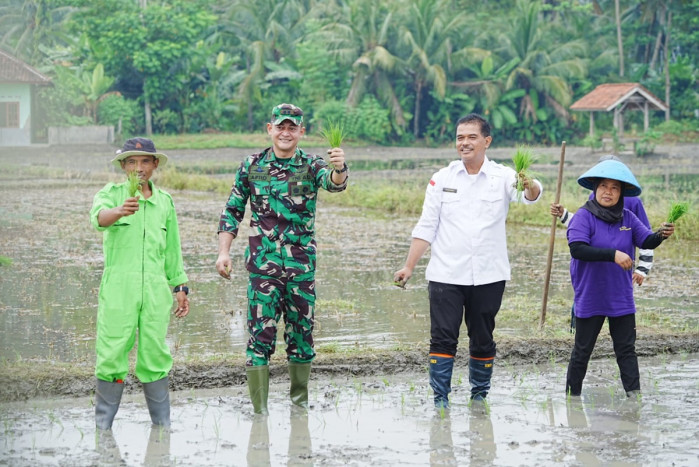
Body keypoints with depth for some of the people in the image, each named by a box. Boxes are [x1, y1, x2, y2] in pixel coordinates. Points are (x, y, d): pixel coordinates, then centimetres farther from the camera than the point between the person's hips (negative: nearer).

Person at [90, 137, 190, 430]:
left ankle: (162, 423, 14)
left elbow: (173, 250, 19)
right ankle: (103, 425, 4)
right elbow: (98, 216, -22)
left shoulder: (165, 202, 13)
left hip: (155, 290, 3)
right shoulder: (111, 194, 2)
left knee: (156, 356, 4)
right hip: (118, 288, -3)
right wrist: (120, 211, -43)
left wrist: (180, 287, 17)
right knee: (112, 354, -5)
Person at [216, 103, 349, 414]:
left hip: (302, 266, 1)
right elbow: (232, 211, 10)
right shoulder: (252, 166, 4)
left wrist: (339, 169, -45)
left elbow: (333, 183, -22)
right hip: (263, 265, -1)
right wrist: (224, 251, 0)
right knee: (261, 335, -5)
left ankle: (299, 401, 23)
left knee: (301, 334, 8)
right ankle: (259, 409, -2)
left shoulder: (310, 166, 0)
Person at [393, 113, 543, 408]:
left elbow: (530, 196, -19)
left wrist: (530, 185, -44)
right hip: (446, 274, 0)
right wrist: (409, 267, -1)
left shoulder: (502, 177, 1)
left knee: (483, 339, 10)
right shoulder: (442, 179, 5)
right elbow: (426, 227, 6)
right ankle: (440, 397, -1)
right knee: (442, 338, -6)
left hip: (488, 275, 0)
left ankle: (479, 395, 23)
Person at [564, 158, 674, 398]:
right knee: (582, 350, 8)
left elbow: (646, 241, -3)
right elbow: (577, 248, -25)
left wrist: (660, 235, -26)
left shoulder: (627, 218, 3)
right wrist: (613, 255, -30)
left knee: (626, 349, 4)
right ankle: (573, 395, 20)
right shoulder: (584, 216, -13)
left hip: (621, 299, 4)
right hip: (590, 299, -4)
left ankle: (634, 393, 4)